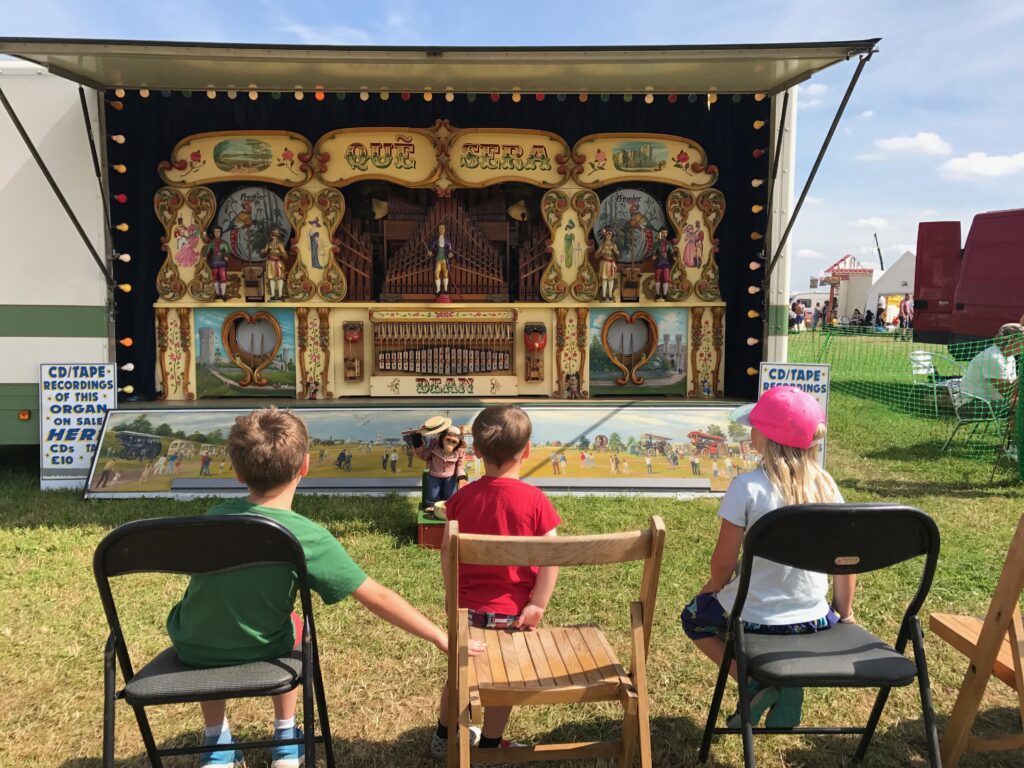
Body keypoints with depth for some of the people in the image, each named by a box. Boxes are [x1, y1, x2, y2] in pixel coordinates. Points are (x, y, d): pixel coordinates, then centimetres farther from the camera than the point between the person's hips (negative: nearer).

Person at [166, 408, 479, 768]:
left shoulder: (214, 516, -13)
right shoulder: (308, 537, -23)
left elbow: (215, 584, 4)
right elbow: (379, 598, -20)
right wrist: (442, 638, -11)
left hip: (191, 650, 2)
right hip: (258, 653, -2)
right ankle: (286, 738, 37)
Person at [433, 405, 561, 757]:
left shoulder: (461, 498, -7)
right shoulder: (534, 500, -14)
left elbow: (447, 553, -3)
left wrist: (455, 595, 10)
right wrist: (538, 605, -12)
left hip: (469, 607, 3)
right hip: (512, 612, -3)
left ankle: (444, 737, 41)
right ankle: (489, 747, 31)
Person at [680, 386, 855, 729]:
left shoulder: (748, 486, -21)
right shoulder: (826, 485, -8)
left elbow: (724, 561, -14)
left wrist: (714, 586, 8)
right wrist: (844, 613, 16)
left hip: (755, 619, -3)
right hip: (814, 620, 4)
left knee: (693, 616, 26)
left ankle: (753, 680, 4)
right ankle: (788, 680, 11)